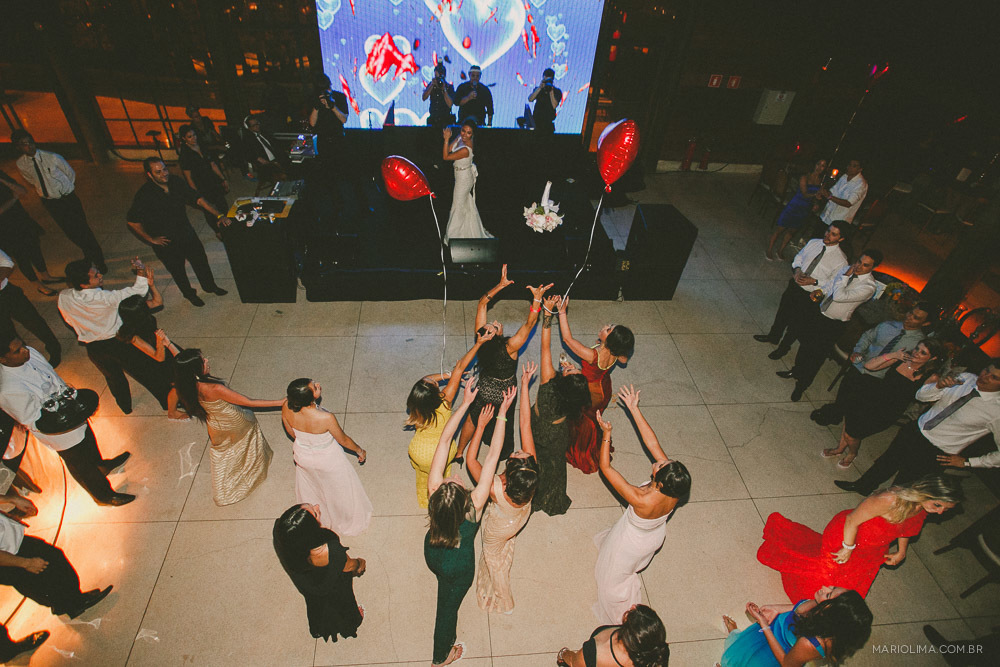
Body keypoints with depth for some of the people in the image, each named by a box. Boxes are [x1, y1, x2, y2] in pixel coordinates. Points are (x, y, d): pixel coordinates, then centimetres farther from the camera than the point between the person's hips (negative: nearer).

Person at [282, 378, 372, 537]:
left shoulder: (286, 408, -28)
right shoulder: (326, 418, -41)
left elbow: (291, 432, -5)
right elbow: (343, 440, -21)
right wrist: (359, 450, 0)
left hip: (302, 456, 5)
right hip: (328, 459, -5)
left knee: (309, 484, 36)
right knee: (338, 490, 26)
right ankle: (346, 521, 54)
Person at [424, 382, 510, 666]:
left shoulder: (434, 491, -37)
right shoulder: (475, 506, -42)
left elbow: (444, 440, -31)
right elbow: (493, 453, -41)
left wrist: (465, 403, -28)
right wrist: (502, 412, -37)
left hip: (432, 554, 4)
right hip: (458, 568, -3)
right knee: (448, 606, 23)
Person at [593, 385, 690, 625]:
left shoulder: (642, 500, -48)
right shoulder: (675, 489, -33)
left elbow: (605, 467, -40)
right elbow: (652, 442, -28)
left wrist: (606, 434, -32)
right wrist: (634, 409, -28)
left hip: (633, 545, -5)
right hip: (656, 536, 5)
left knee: (616, 579, 27)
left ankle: (621, 617, 53)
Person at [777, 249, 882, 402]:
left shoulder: (869, 287, -23)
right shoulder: (849, 269, -3)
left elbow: (839, 296, -33)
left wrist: (845, 276, -24)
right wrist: (820, 290, -5)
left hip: (832, 325, -6)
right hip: (817, 312, 6)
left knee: (817, 354, 7)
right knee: (805, 344, 22)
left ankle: (802, 385, 28)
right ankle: (796, 371, 47)